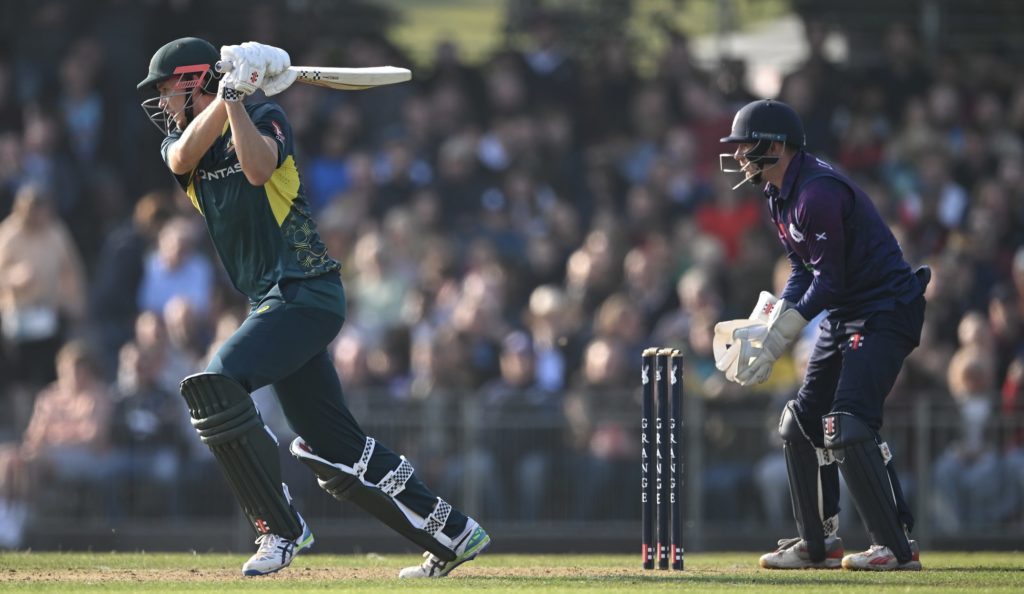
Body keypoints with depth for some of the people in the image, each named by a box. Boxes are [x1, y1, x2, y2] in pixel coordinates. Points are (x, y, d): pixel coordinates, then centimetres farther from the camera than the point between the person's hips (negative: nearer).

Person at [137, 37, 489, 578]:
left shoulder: (264, 117, -4)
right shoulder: (180, 140, 13)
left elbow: (258, 168, -26)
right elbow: (182, 158, -12)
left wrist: (234, 99, -23)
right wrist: (225, 96, -19)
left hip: (306, 293, -8)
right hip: (276, 302, 8)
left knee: (216, 386, -24)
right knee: (335, 452, 8)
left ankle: (280, 529, -17)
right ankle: (452, 535, 18)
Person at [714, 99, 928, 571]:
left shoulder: (817, 192, -22)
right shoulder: (780, 195, 10)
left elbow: (829, 280, -23)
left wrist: (780, 334, -20)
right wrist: (766, 324, 0)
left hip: (885, 313, -11)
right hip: (842, 315, 11)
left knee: (846, 425, -21)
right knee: (802, 421, 13)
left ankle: (898, 546, -20)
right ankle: (818, 544, 21)